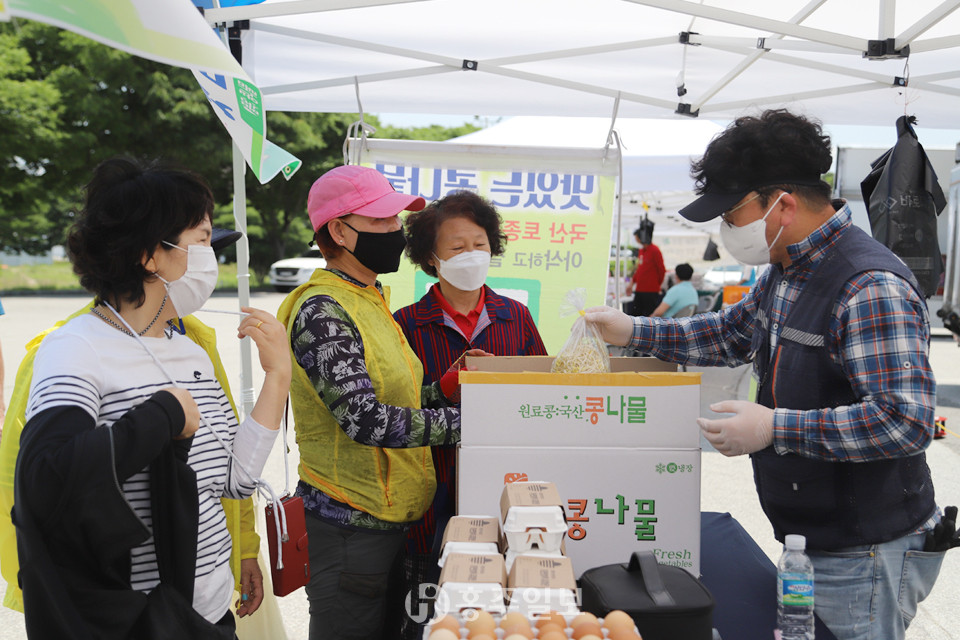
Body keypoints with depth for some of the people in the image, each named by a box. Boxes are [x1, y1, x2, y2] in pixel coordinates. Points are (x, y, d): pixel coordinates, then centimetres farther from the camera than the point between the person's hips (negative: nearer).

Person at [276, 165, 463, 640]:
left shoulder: (370, 301, 12)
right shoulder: (322, 311, -18)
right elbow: (365, 419, -26)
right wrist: (461, 421, -23)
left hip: (390, 514, 9)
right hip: (351, 524, -9)